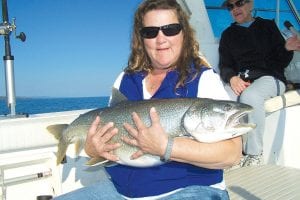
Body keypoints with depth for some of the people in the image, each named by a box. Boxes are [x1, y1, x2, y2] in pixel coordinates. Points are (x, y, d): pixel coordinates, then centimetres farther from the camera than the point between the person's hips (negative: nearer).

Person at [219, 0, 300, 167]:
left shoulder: (268, 26, 14)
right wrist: (232, 78, -12)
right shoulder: (228, 34, 21)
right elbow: (224, 66, 11)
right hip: (240, 80, 2)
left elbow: (282, 62, 9)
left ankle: (255, 155, -24)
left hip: (270, 77, -2)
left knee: (250, 96, -38)